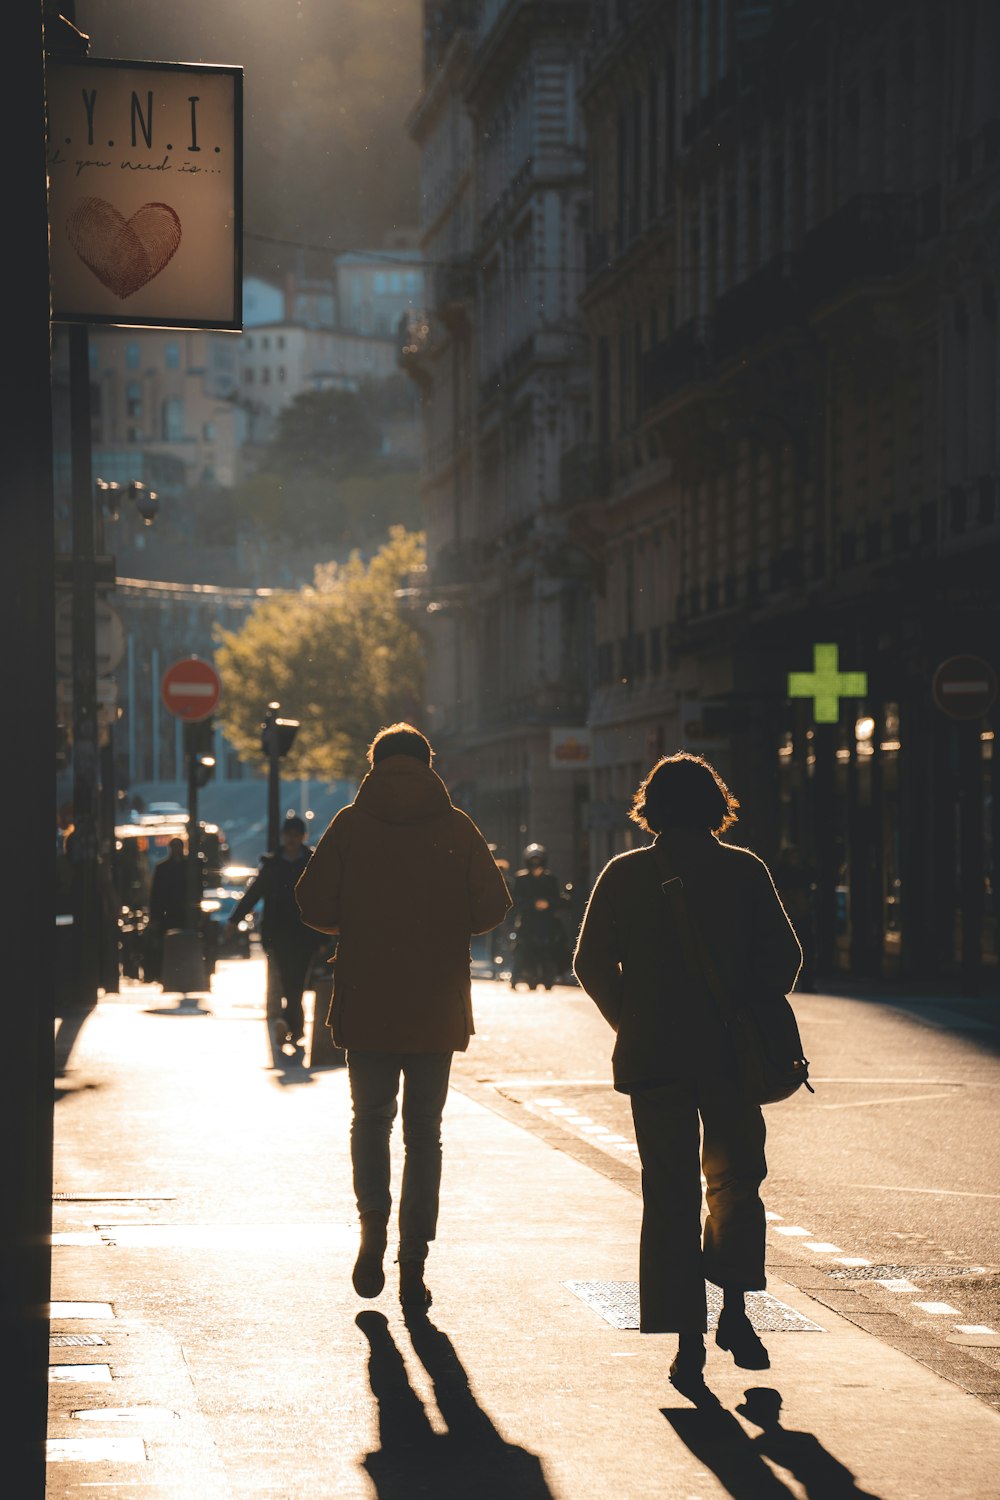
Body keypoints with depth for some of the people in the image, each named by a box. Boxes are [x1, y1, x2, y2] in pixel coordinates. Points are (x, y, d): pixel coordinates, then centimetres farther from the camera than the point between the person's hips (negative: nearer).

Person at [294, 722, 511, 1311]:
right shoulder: (457, 829, -1)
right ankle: (413, 1263, 4)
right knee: (424, 1132, 8)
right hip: (437, 1009, 0)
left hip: (366, 1004, 0)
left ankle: (374, 1224, -4)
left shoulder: (350, 826, -2)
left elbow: (315, 906, -6)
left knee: (371, 1118, 17)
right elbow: (493, 908, -4)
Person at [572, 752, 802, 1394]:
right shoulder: (746, 871, -1)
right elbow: (784, 954, -1)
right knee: (736, 1181, 19)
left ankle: (688, 1343, 1)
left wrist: (633, 1025, 11)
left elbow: (592, 965, 0)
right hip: (731, 1055, 0)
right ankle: (734, 1311, 9)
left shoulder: (625, 875, 0)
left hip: (652, 1058, 0)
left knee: (670, 1198, 4)